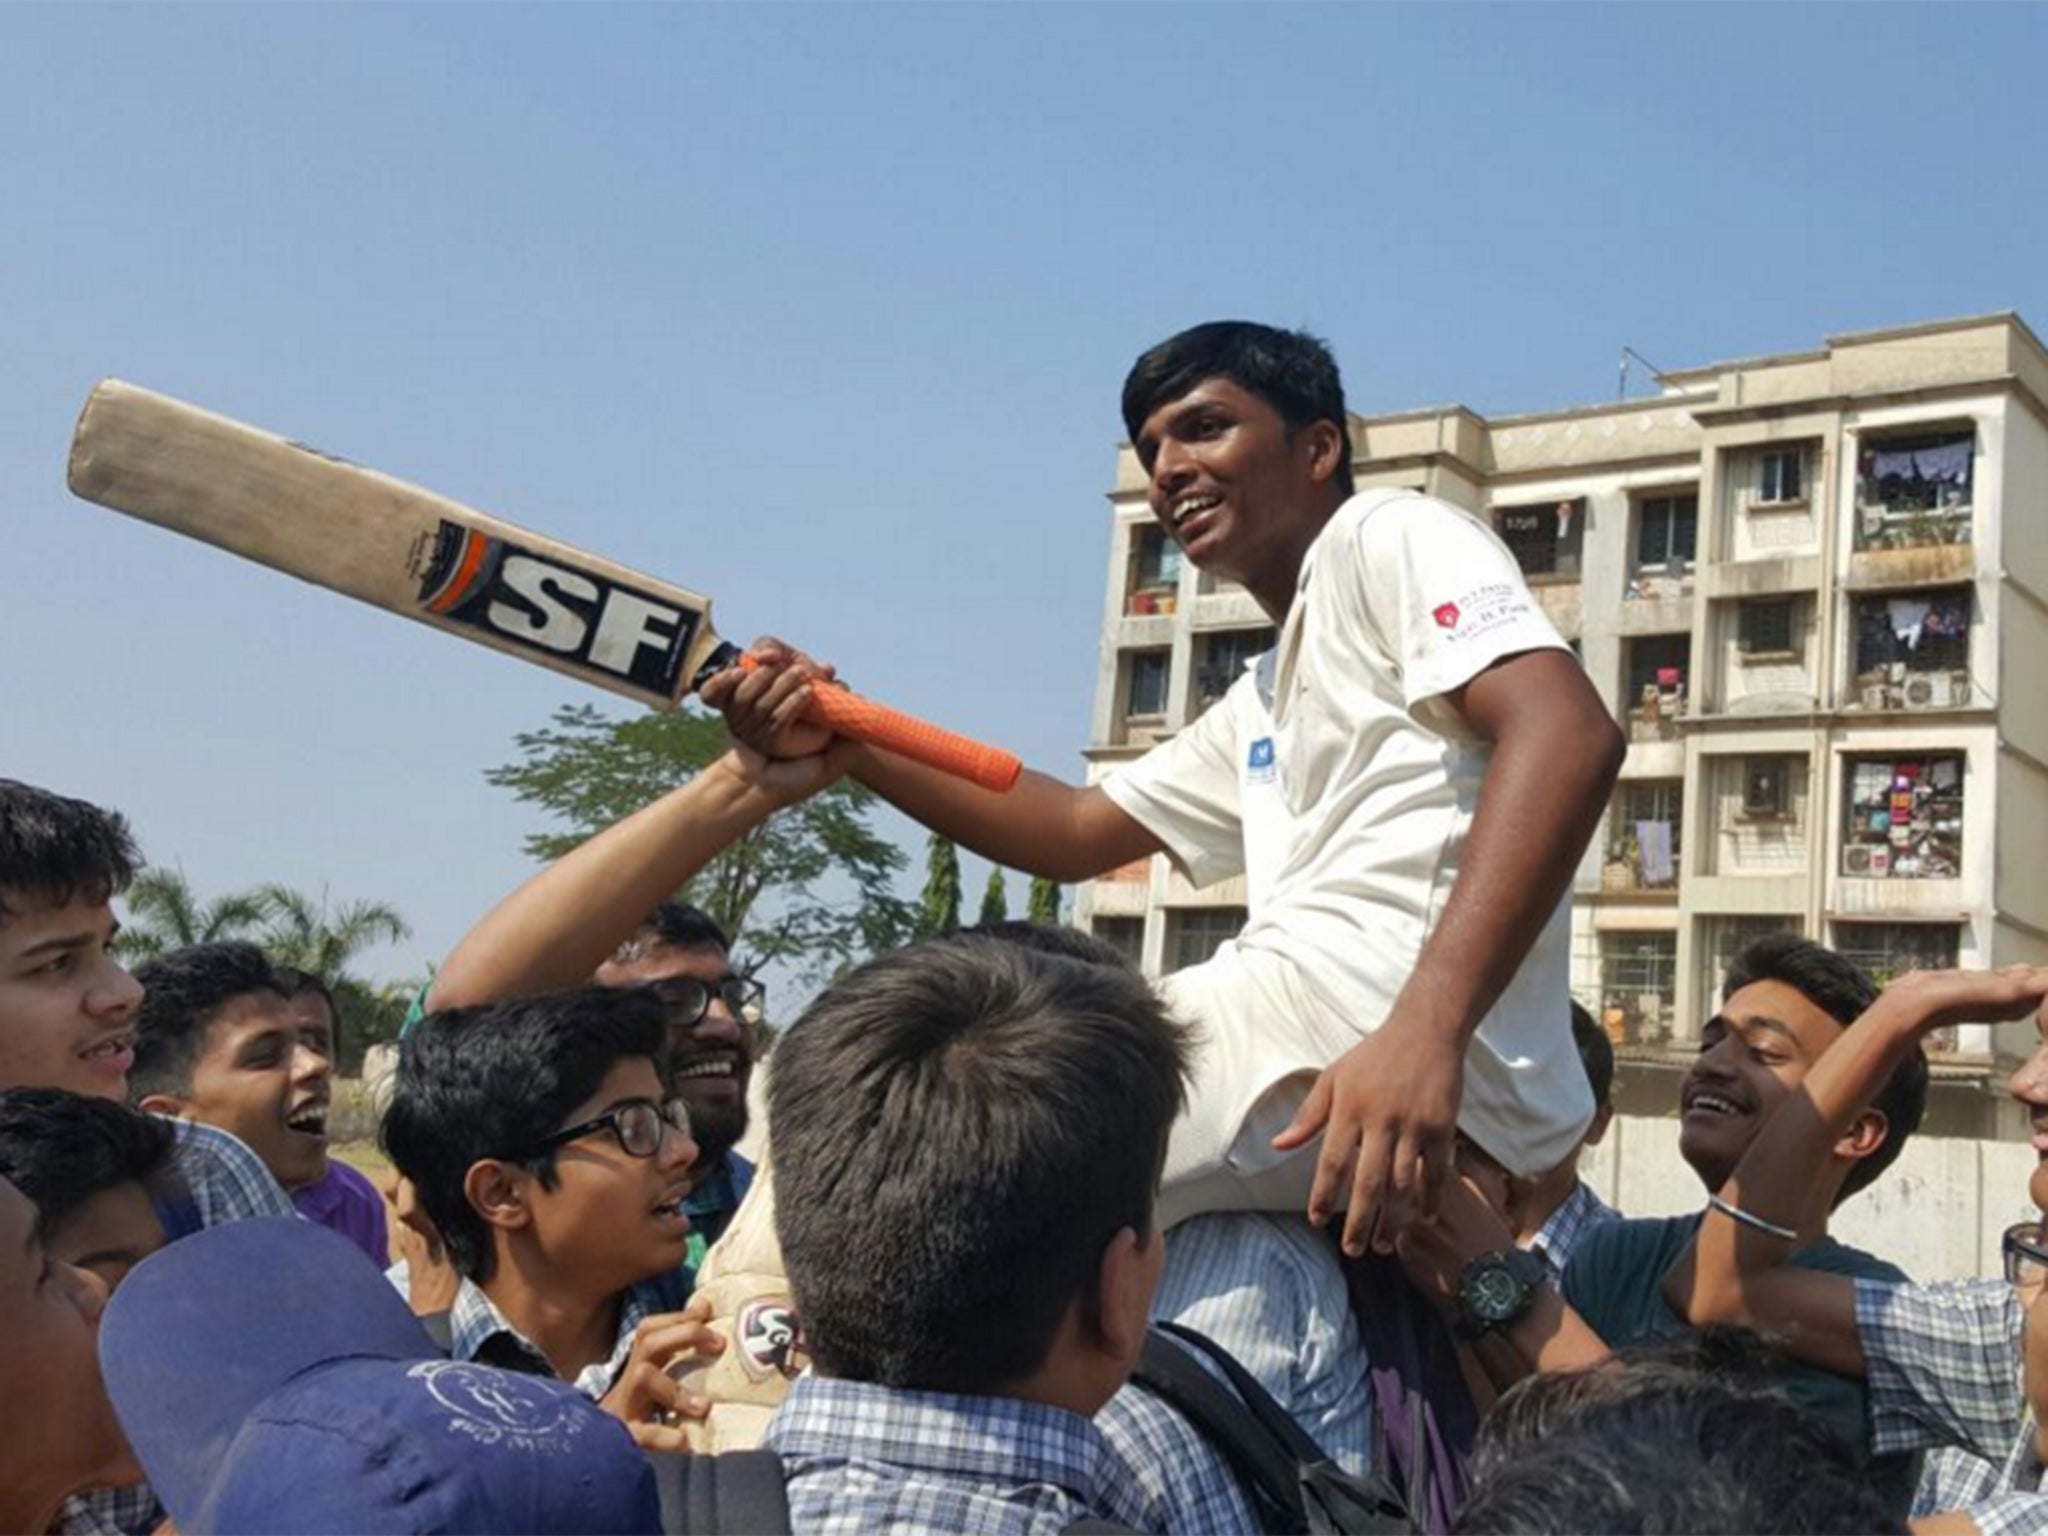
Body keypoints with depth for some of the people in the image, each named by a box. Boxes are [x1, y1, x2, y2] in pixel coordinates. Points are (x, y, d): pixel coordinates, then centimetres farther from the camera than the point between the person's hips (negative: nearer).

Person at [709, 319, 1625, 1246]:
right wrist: (840, 738, 14)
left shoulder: (1389, 533, 4)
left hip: (1366, 1014, -10)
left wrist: (1426, 1031, -26)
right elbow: (1076, 832, 29)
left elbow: (1569, 736, -13)